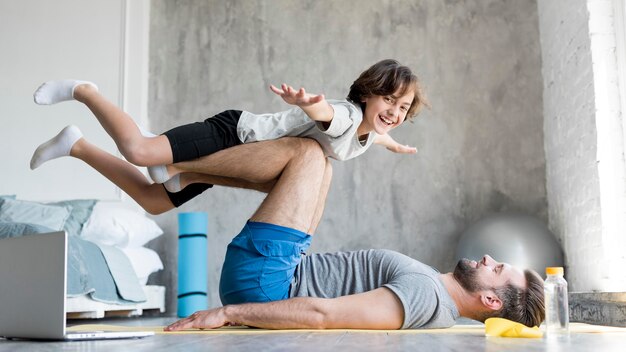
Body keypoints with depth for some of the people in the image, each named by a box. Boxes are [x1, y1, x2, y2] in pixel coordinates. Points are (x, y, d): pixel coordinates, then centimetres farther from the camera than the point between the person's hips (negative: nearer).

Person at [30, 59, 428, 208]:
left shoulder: (367, 132, 6)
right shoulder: (346, 115, -24)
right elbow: (322, 111, -49)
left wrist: (393, 143, 45)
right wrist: (307, 102, -71)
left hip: (235, 158, 9)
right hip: (235, 132, -9)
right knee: (137, 149, -26)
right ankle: (82, 91, 0)